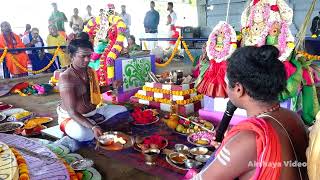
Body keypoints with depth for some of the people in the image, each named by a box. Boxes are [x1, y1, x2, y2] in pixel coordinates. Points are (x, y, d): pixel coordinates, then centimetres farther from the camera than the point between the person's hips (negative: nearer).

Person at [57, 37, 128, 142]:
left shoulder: (91, 72, 1)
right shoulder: (66, 78, -23)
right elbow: (72, 112, -29)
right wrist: (92, 127, -41)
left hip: (93, 113, 7)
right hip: (71, 117, -7)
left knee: (123, 111, -1)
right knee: (83, 134, -40)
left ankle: (98, 127, -13)